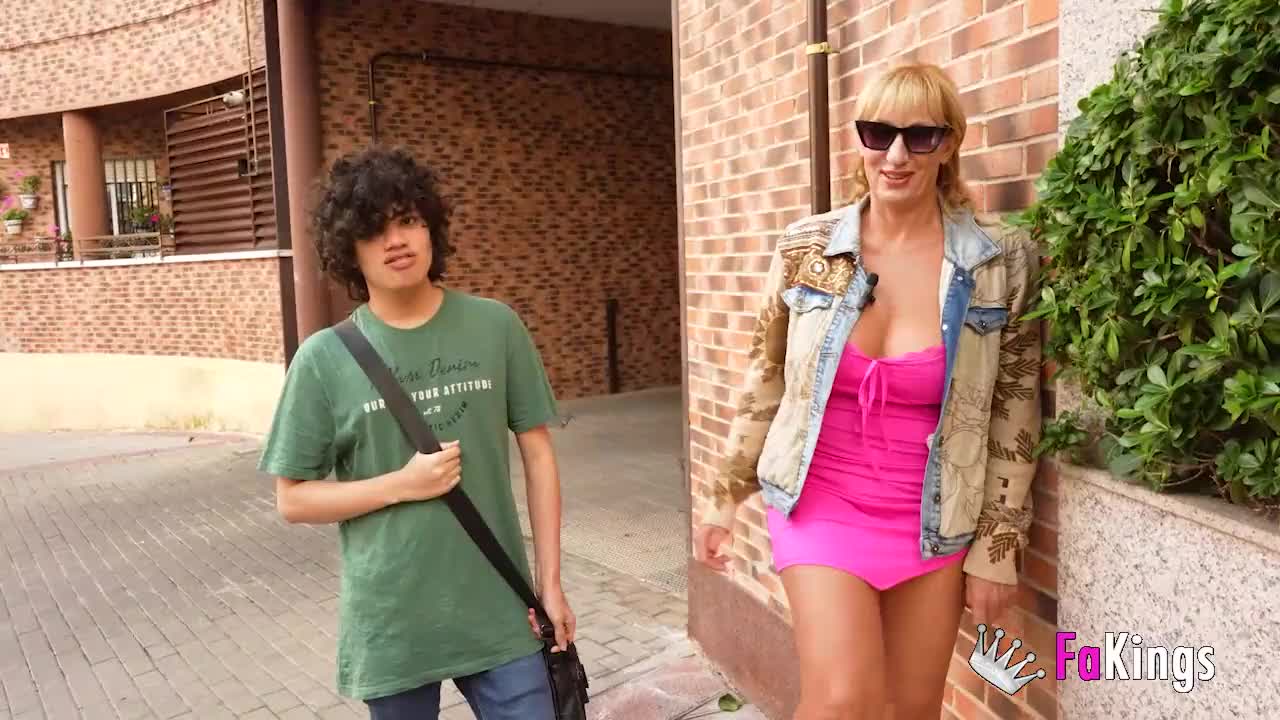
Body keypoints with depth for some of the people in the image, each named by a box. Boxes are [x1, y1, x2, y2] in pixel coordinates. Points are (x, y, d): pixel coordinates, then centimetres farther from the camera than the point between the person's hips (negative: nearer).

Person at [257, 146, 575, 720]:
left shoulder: (496, 328, -5)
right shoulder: (325, 358, -7)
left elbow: (537, 455, 1)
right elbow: (293, 499, -1)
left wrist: (549, 580, 1)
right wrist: (401, 485, -15)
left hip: (499, 612, 1)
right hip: (390, 623, 0)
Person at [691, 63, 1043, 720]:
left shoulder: (1001, 265, -6)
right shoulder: (806, 248, -5)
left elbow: (1014, 417, 0)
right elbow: (764, 379, 4)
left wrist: (998, 546, 0)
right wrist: (724, 498, 7)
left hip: (936, 523, 1)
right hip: (823, 507, -1)